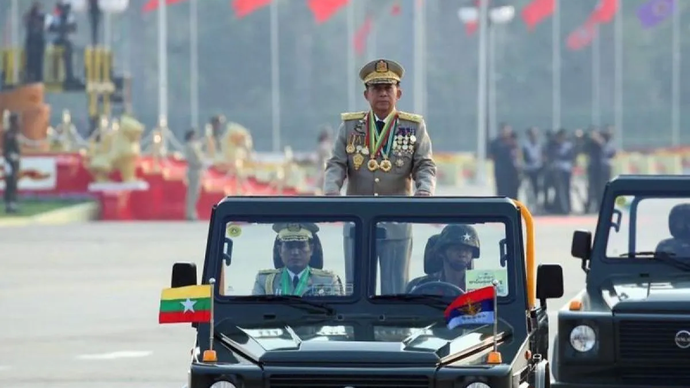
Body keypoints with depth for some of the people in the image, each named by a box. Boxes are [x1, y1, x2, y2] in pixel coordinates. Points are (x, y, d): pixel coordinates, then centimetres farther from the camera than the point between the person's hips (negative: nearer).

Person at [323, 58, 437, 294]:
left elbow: (425, 166, -2)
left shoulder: (414, 128, 5)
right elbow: (336, 165, 2)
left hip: (397, 223, -1)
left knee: (395, 291, 2)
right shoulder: (350, 126, 7)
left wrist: (424, 191, -23)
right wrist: (331, 192, -18)